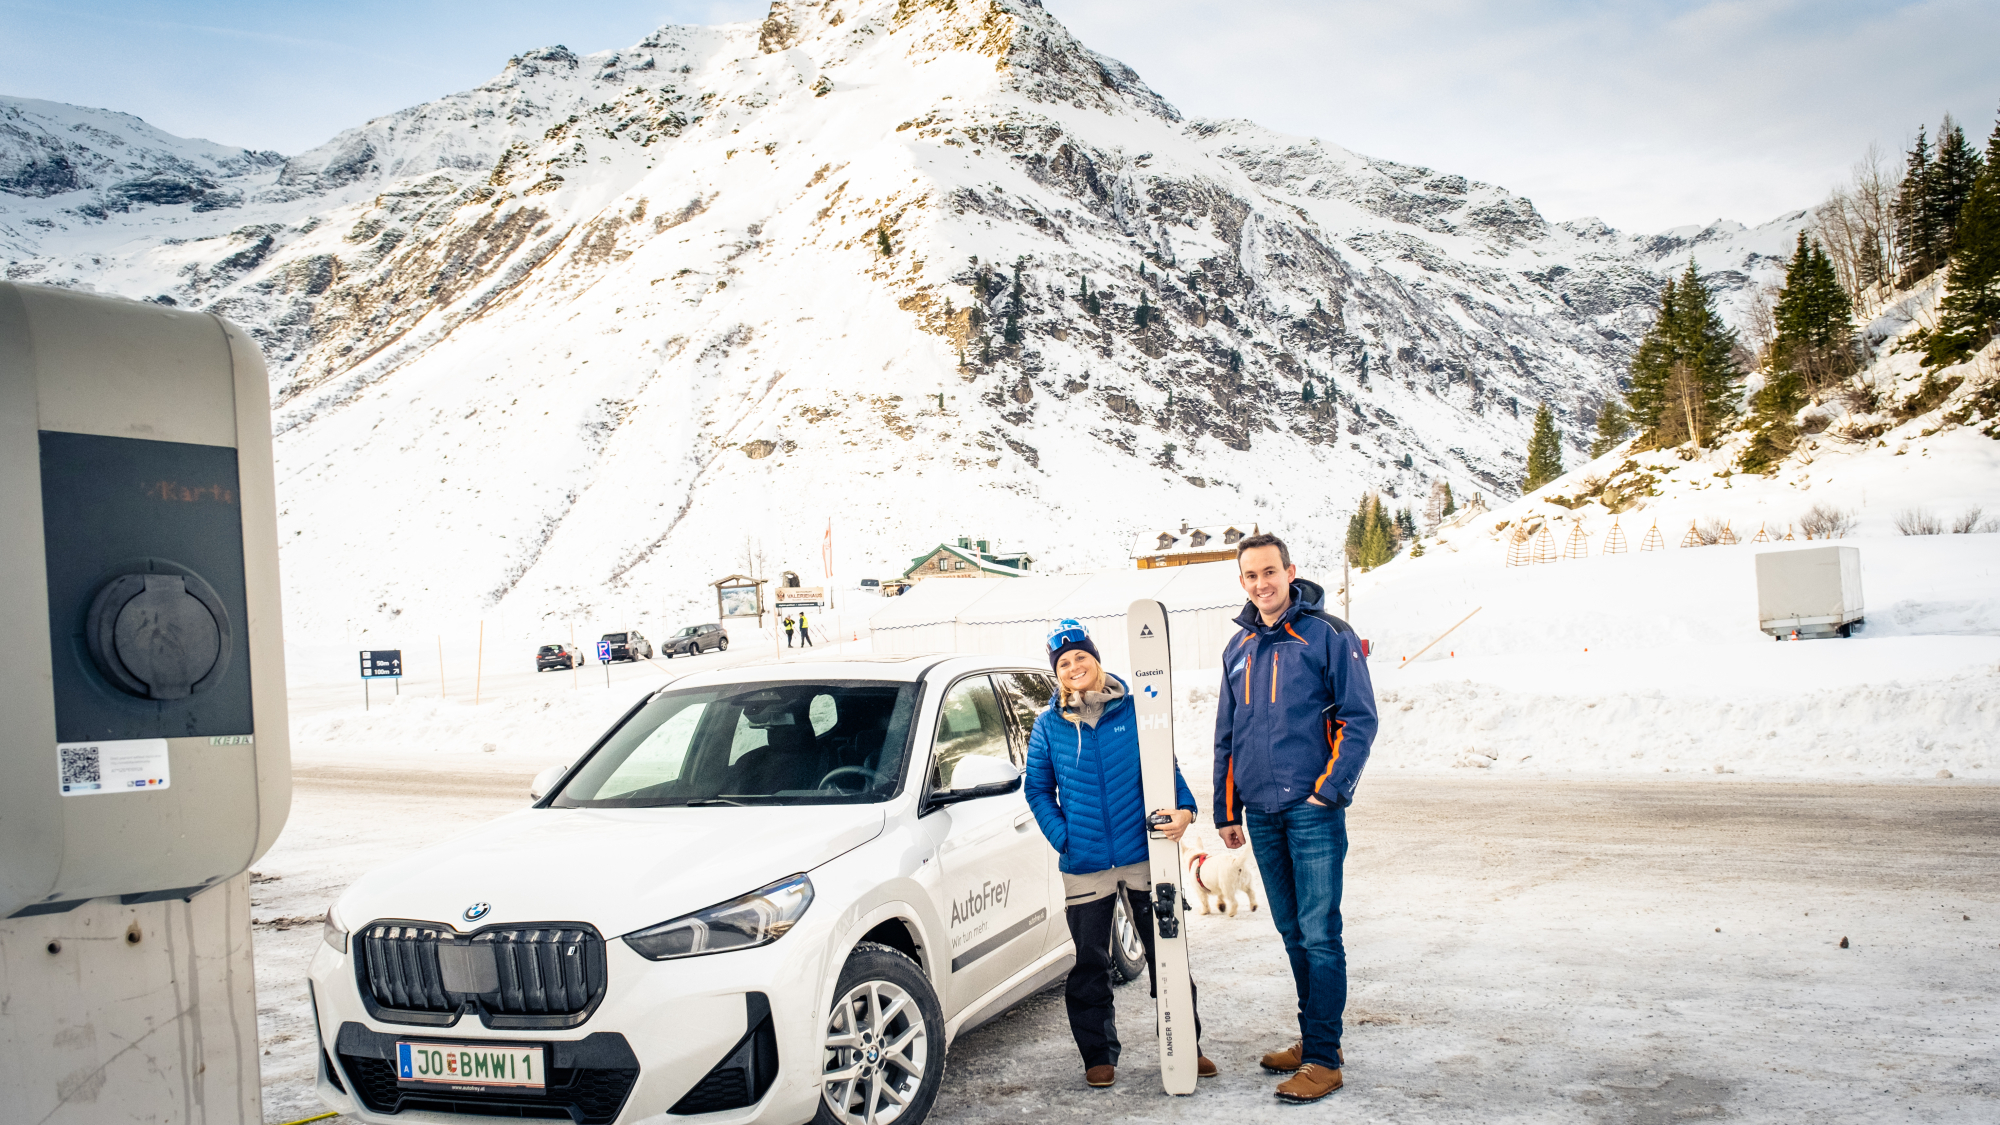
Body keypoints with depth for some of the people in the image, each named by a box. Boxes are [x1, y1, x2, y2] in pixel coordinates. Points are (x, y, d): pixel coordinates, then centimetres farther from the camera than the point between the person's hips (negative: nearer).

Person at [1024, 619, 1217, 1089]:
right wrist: (1062, 836, -5)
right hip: (1084, 865, 0)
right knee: (1089, 965, 8)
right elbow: (1038, 789, 8)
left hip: (1145, 855, 0)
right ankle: (1099, 1055, 22)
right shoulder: (1048, 725, 2)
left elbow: (1167, 766, 4)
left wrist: (1183, 808, -14)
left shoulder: (1134, 710, 0)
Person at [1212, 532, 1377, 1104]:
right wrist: (1227, 810, 16)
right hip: (1261, 815, 6)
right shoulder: (1239, 648, 13)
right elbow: (1227, 736, 19)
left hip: (1312, 811, -6)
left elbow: (1360, 720, -7)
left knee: (1319, 934, -4)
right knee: (1293, 933, 13)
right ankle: (1313, 1038, 25)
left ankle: (1324, 1058, 3)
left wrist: (1329, 791, -13)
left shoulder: (1329, 635, -5)